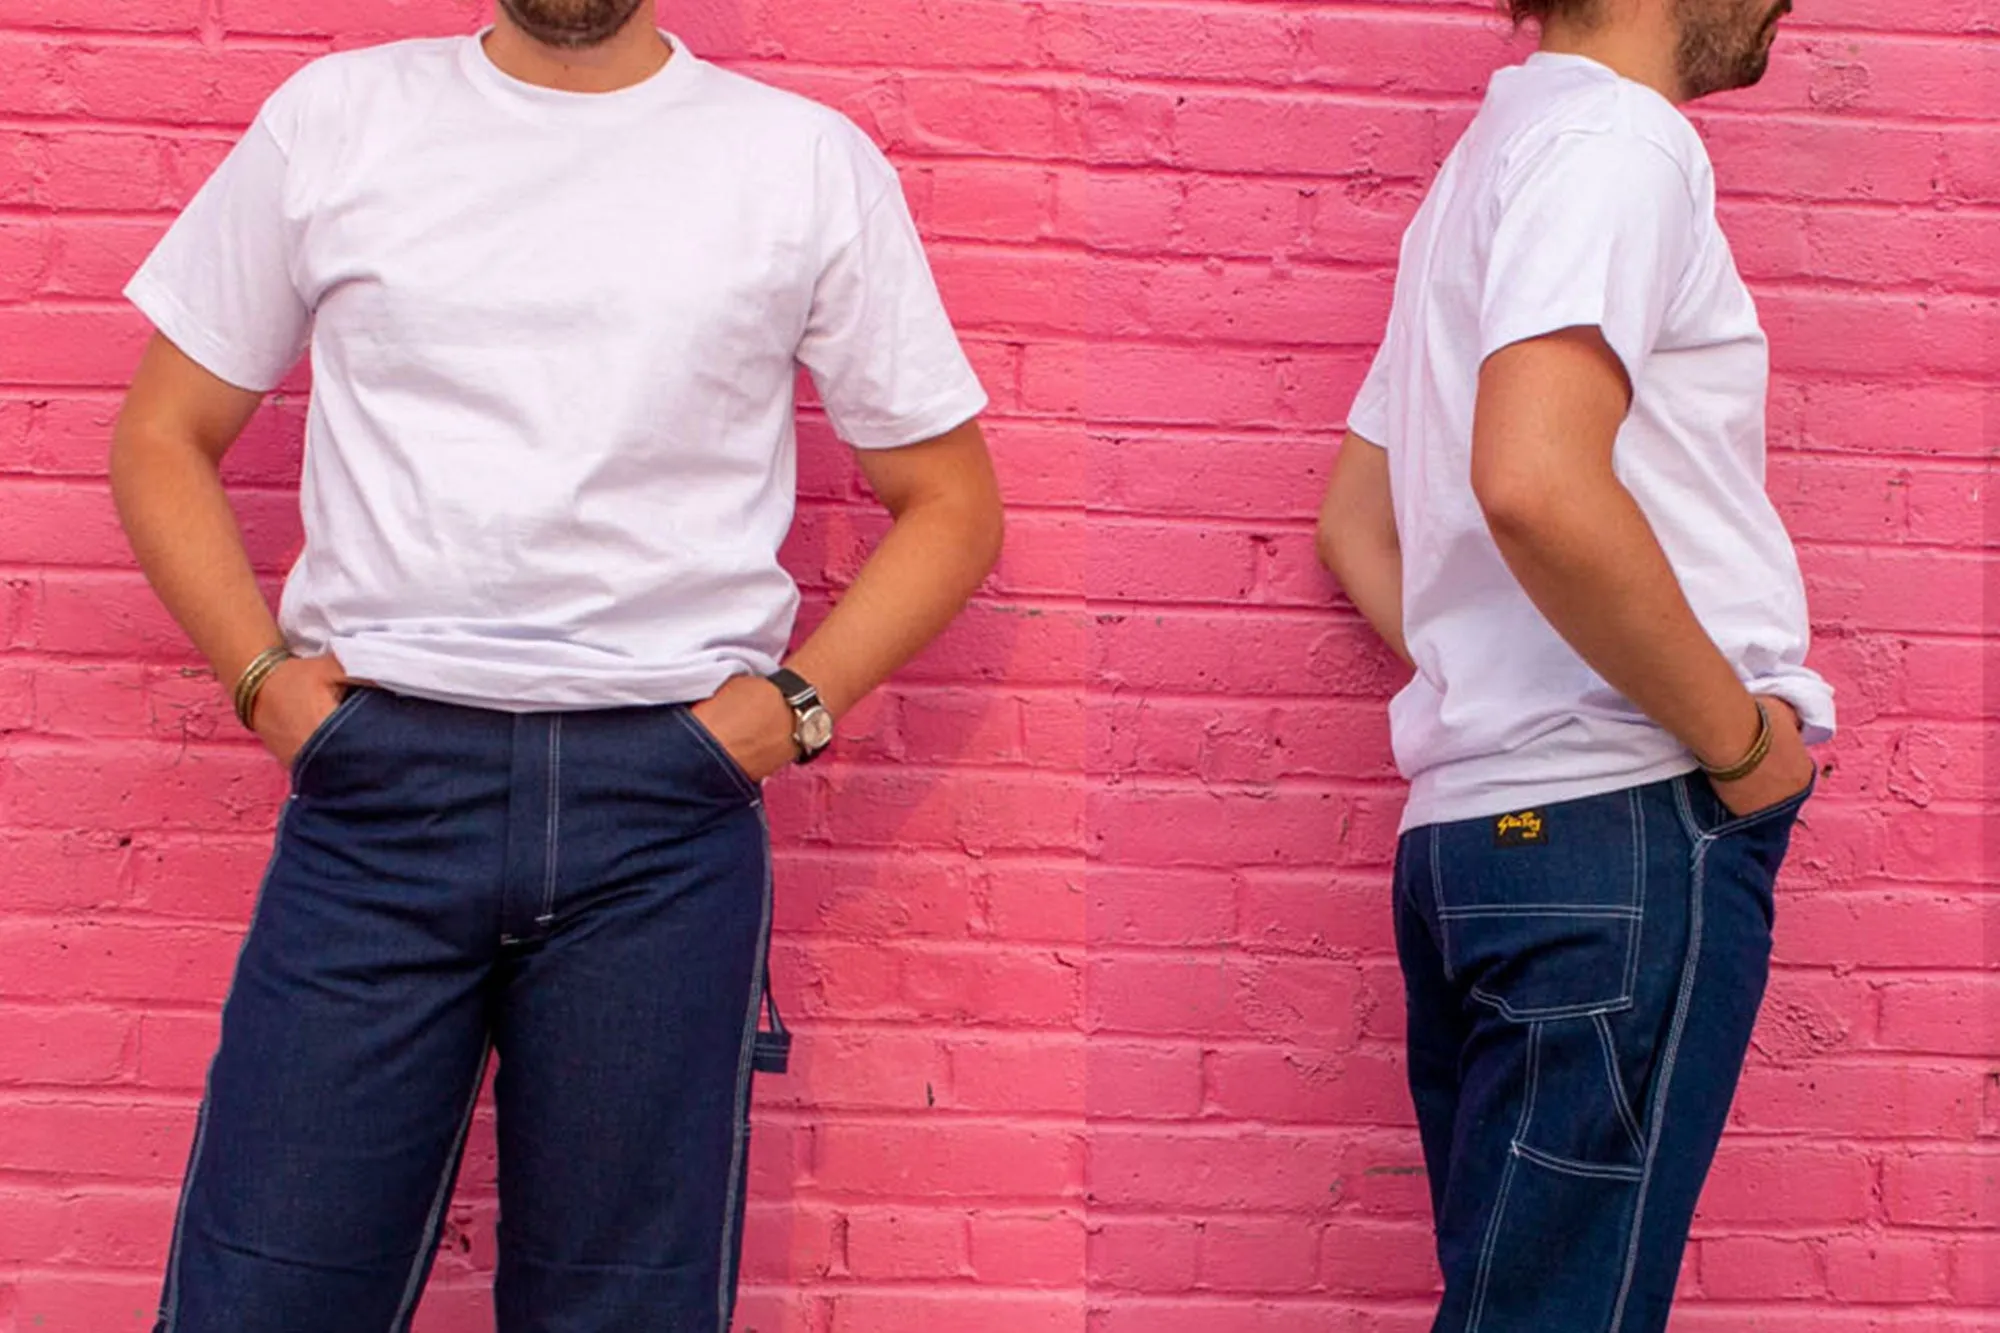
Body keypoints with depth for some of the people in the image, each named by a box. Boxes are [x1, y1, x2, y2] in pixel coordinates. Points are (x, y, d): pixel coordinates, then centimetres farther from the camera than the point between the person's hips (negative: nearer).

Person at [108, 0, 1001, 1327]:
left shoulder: (811, 159, 9)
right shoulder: (335, 115, 12)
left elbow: (951, 498, 13)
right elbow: (162, 436, 16)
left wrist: (796, 704, -1)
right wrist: (261, 672, 1)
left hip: (662, 801, 0)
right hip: (379, 779, 1)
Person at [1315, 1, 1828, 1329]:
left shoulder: (1494, 158, 22)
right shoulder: (1616, 139, -9)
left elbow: (1356, 522, 24)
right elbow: (1537, 484, -26)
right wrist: (1739, 735, -14)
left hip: (1478, 821, 10)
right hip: (1628, 823, -10)